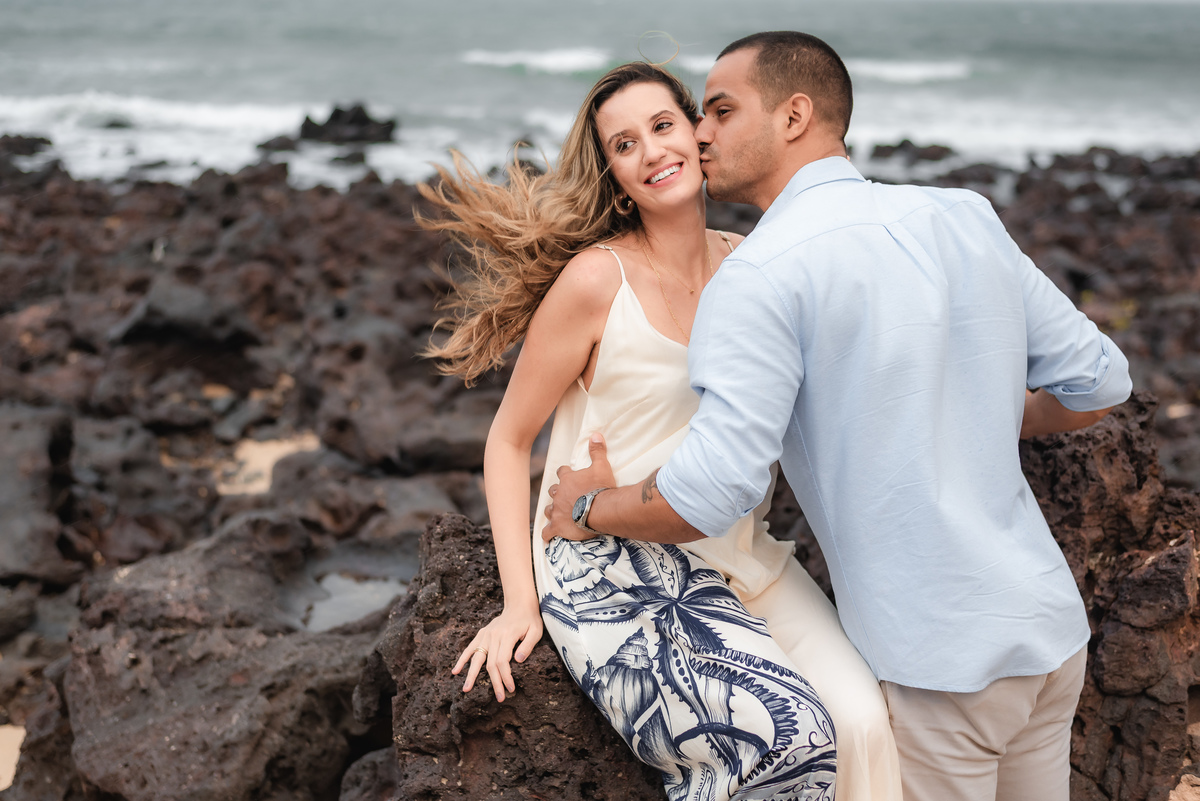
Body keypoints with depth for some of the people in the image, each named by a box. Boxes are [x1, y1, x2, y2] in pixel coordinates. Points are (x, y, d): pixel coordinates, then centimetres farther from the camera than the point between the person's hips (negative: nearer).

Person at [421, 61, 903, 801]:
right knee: (791, 740, -23)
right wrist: (521, 602, -9)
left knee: (868, 721, -17)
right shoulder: (596, 279, -10)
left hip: (737, 555, 5)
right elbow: (508, 441, -4)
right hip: (616, 576, -5)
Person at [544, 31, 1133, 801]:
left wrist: (594, 510, -2)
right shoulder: (966, 217, 5)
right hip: (1053, 624, 7)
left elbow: (713, 491, -21)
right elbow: (1099, 380, 10)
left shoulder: (762, 275, -15)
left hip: (941, 659, -7)